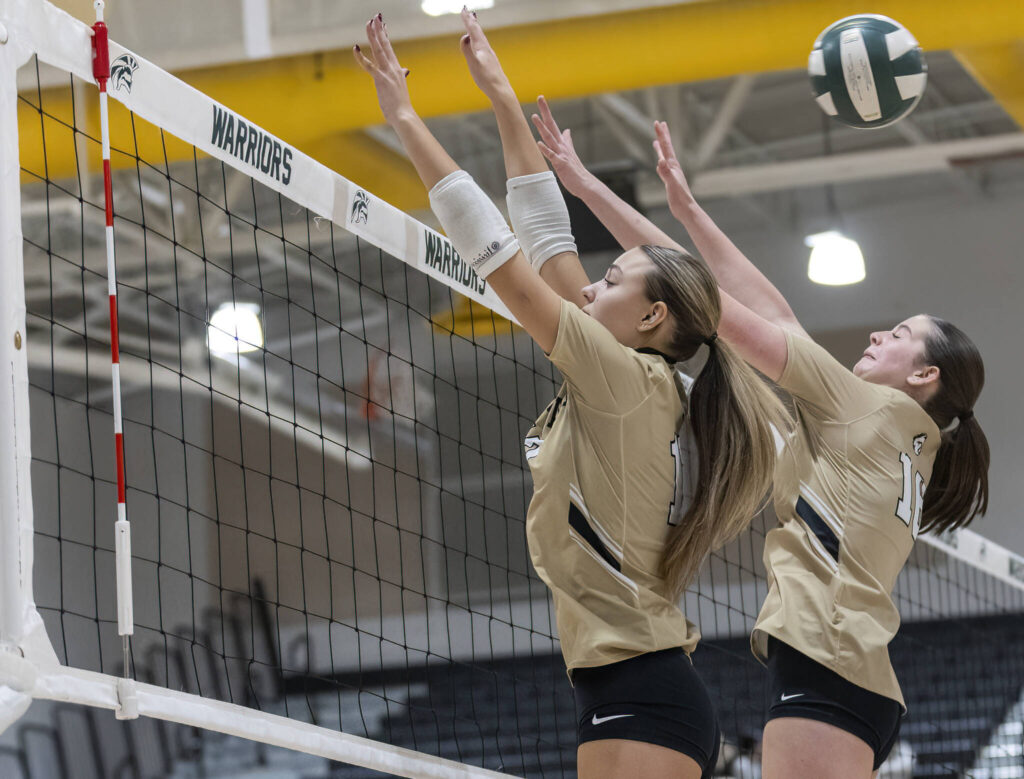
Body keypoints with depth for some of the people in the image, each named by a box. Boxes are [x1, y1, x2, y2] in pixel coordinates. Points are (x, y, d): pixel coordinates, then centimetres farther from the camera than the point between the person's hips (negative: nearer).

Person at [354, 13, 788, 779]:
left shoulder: (628, 379, -7)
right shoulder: (625, 388, 15)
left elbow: (504, 263, -9)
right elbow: (545, 242, 20)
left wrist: (407, 120, -4)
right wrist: (505, 105, 22)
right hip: (647, 695, 10)